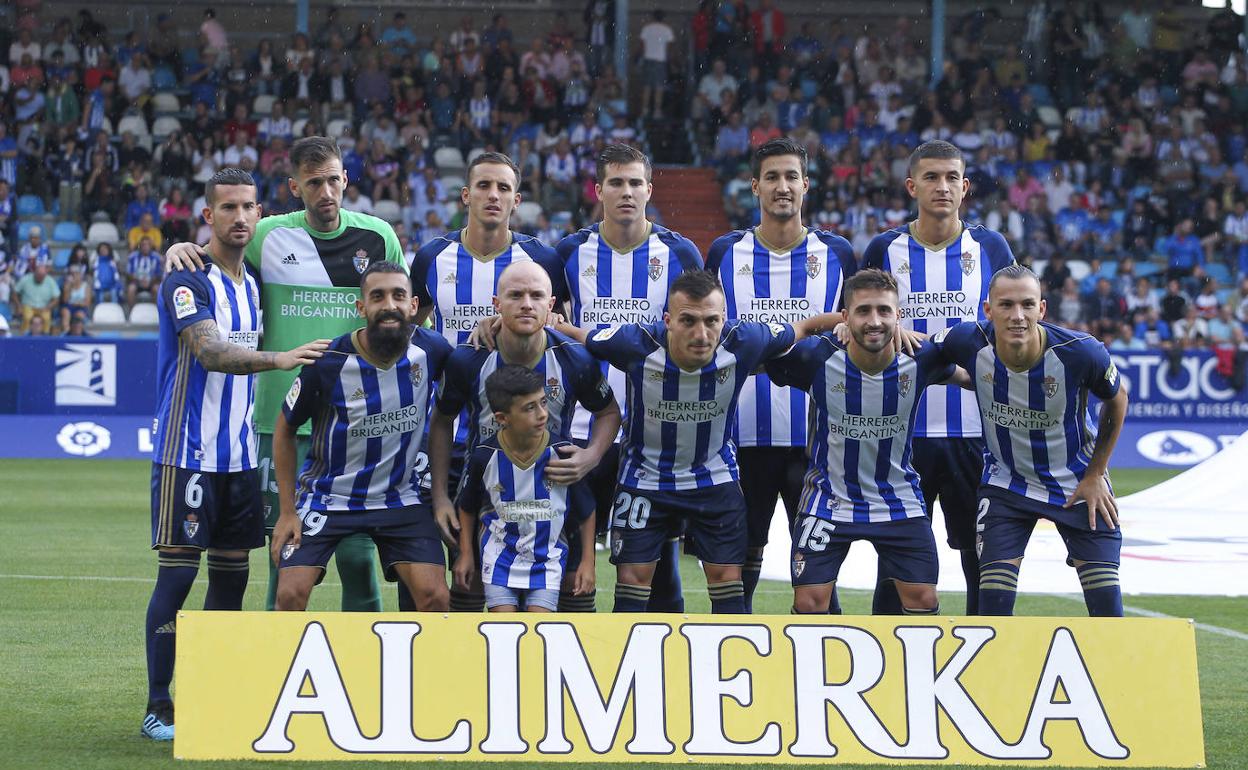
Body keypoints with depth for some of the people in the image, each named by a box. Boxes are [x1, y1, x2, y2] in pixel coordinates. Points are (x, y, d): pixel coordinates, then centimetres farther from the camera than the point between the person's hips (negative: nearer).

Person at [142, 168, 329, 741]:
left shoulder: (254, 283, 13)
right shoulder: (189, 282, -11)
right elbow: (211, 351, -25)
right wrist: (279, 359, -37)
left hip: (240, 453, 7)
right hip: (188, 452, -7)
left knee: (232, 572, 8)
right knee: (177, 572, -6)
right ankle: (158, 706, 0)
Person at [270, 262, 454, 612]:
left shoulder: (430, 350, -12)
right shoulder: (328, 363, -18)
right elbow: (284, 429, -4)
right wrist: (287, 512, -6)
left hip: (400, 497, 2)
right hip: (325, 497, -2)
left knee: (434, 596, -10)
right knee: (291, 595, -13)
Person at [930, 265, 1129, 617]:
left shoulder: (1080, 352, -26)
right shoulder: (970, 342, -23)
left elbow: (1117, 401, -4)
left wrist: (1095, 475, -3)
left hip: (1078, 484, -1)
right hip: (1006, 481, 1)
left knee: (1107, 605, -4)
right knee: (993, 604, -9)